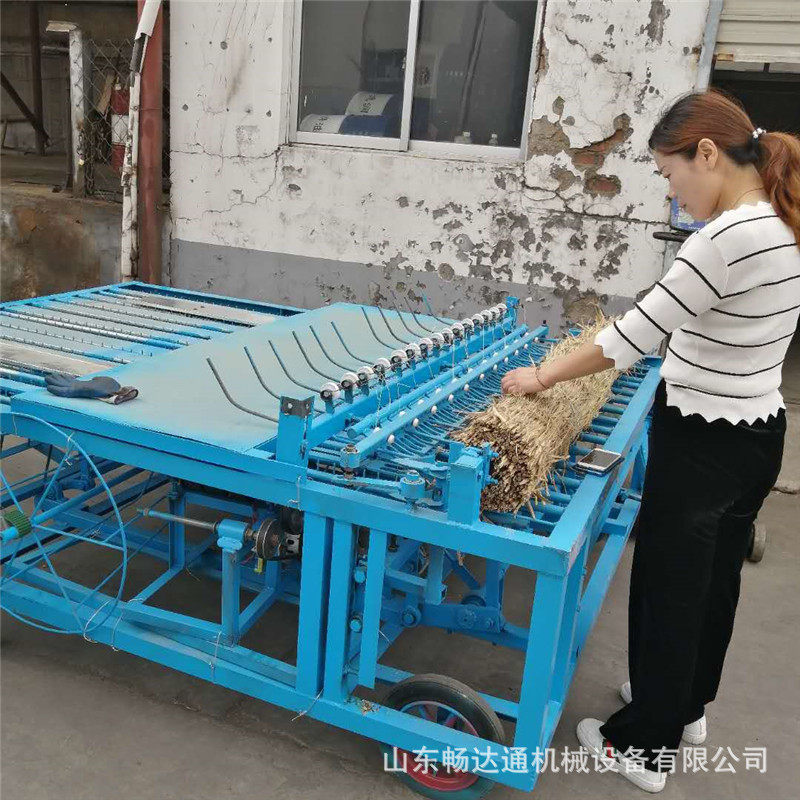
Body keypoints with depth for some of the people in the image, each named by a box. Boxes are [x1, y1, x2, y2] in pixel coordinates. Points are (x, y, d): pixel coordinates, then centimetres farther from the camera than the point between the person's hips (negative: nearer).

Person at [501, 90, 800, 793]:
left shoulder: (729, 237, -25)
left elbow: (636, 333, -23)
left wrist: (543, 376, -13)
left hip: (703, 445, -9)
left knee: (668, 590, 7)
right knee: (716, 579, 23)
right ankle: (688, 704, 45)